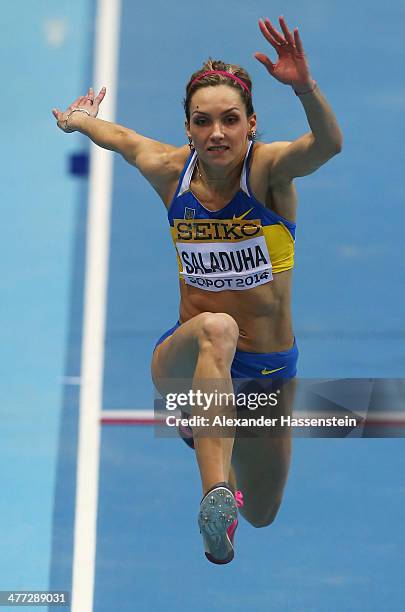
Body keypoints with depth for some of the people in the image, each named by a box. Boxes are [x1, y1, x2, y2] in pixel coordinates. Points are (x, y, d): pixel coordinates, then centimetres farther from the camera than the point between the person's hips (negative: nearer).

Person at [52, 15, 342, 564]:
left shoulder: (268, 169, -17)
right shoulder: (169, 170, -9)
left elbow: (327, 145, -40)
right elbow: (120, 137, 15)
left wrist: (304, 86, -59)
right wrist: (78, 119, 35)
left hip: (270, 373, 0)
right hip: (184, 364, 0)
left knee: (261, 515, 20)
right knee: (216, 329, -39)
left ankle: (223, 470, 58)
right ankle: (215, 493, -49)